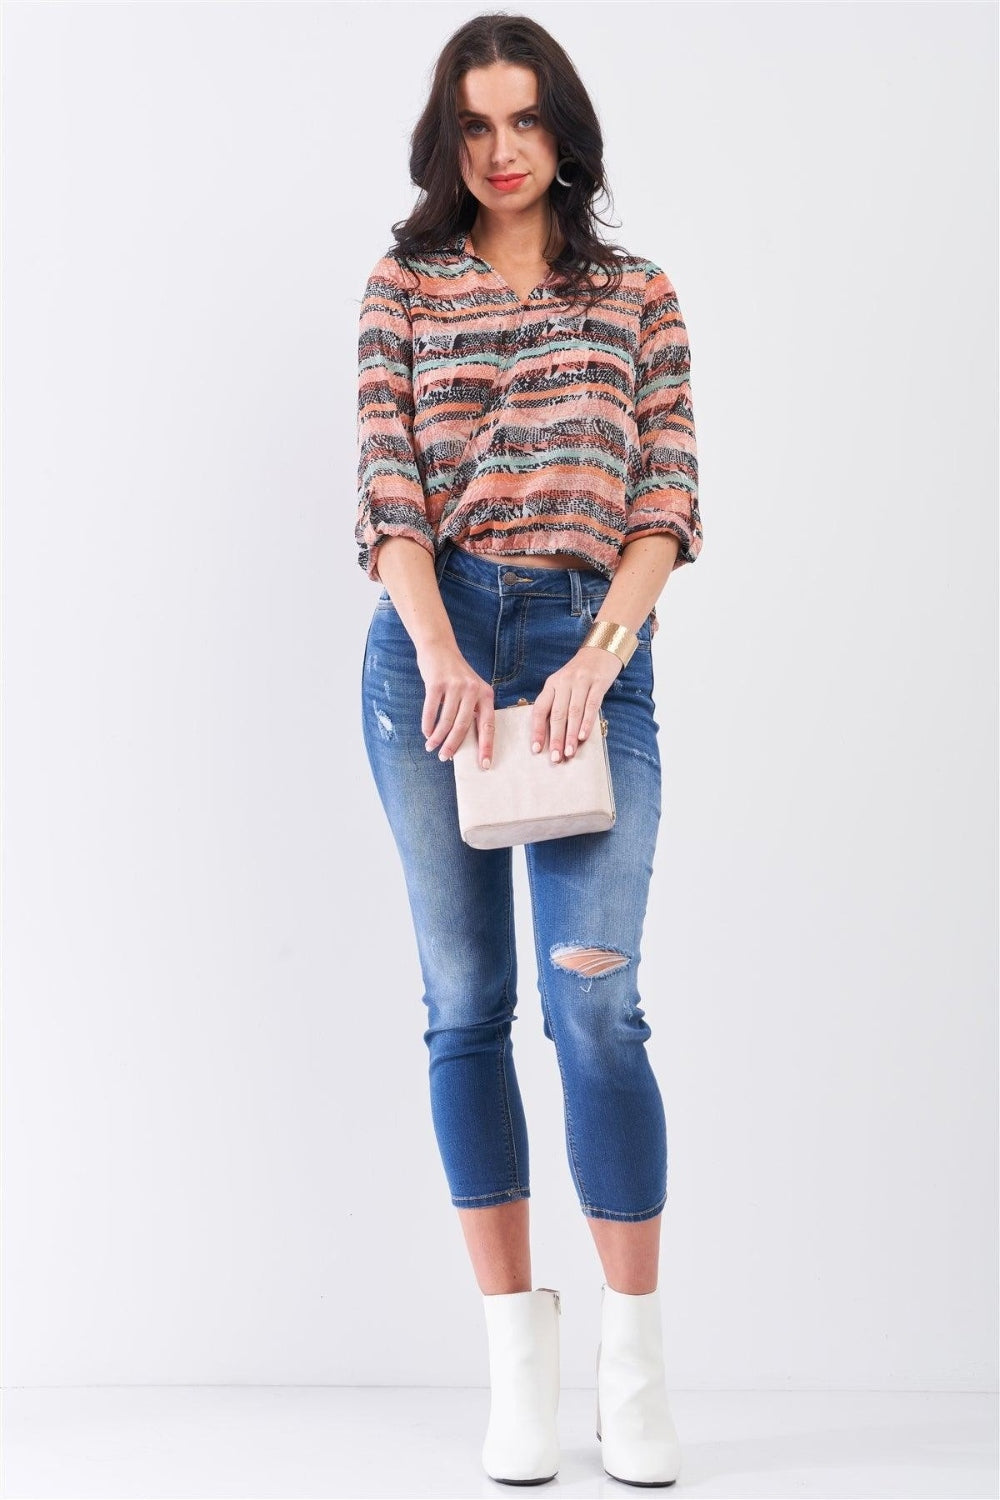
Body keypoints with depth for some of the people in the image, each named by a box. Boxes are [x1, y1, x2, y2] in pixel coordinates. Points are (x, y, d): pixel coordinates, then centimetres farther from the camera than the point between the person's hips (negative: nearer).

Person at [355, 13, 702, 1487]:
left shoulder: (640, 295, 12)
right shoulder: (403, 286, 11)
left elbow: (668, 501, 3)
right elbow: (386, 490, 1)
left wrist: (596, 659, -12)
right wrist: (443, 658, -14)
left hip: (591, 648, -1)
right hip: (431, 649, 1)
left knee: (595, 1001, -11)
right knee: (467, 1007, 3)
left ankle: (635, 1366, 1)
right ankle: (518, 1362, 12)